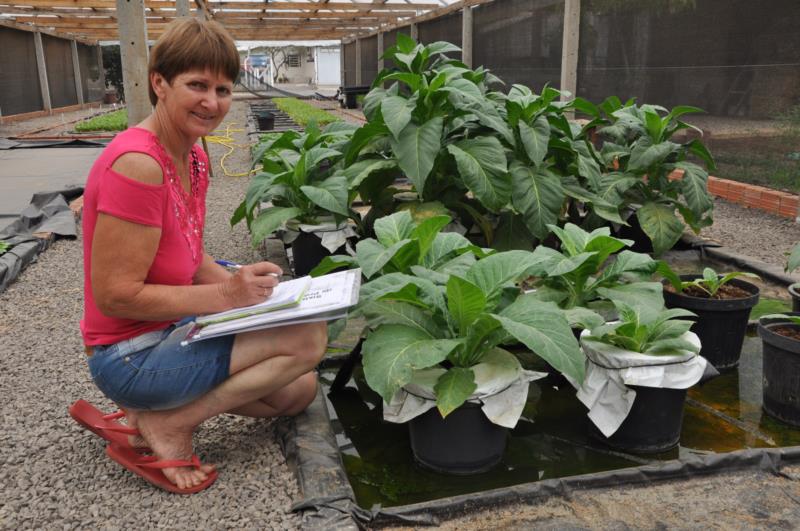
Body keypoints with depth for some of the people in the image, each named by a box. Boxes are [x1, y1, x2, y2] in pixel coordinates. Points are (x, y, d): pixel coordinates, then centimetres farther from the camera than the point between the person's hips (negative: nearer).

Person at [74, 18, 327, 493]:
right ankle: (168, 426, -8)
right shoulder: (138, 163, -24)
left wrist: (244, 288, -6)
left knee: (300, 390, 11)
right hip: (131, 355, -9)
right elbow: (115, 295, -24)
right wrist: (225, 296, -24)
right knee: (310, 338, -17)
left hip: (172, 328, 9)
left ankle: (156, 407, 10)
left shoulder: (195, 158, 4)